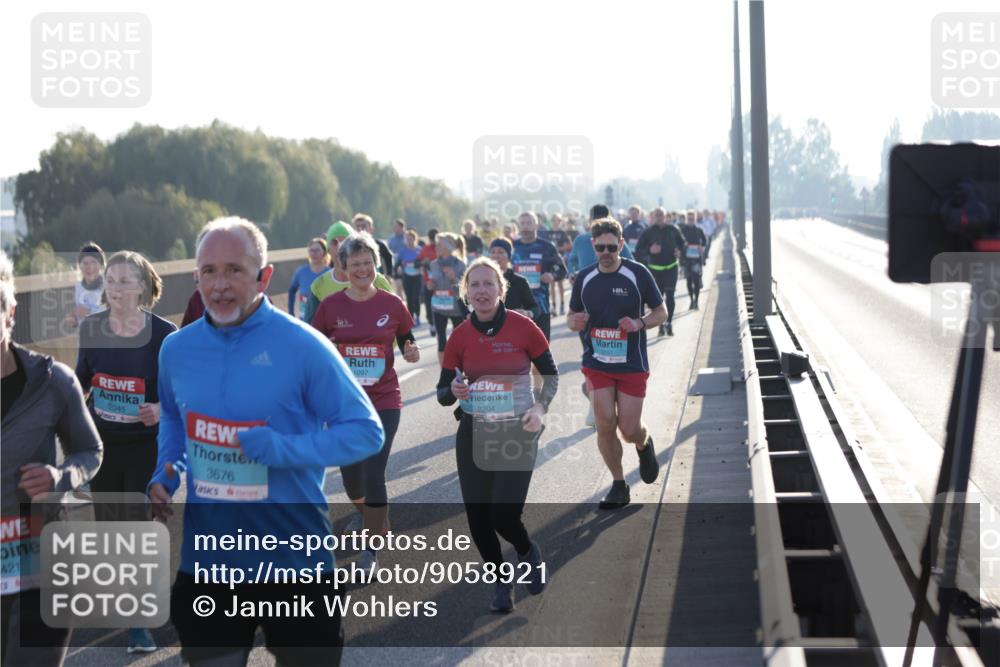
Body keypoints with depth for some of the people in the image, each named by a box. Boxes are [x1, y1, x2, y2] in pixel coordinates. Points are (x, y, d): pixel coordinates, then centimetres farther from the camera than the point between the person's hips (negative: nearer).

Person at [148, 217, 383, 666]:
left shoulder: (303, 346, -13)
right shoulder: (176, 349, 2)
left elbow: (366, 431, -11)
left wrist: (283, 449, -23)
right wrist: (166, 473, 5)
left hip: (294, 558, -4)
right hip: (206, 560, 4)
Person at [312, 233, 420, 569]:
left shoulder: (392, 304, -3)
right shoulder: (330, 306, -2)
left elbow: (407, 343, 9)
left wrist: (412, 353, -13)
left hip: (383, 402, -2)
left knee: (373, 475, -10)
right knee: (351, 475, 12)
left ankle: (372, 548, 6)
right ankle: (376, 523, 45)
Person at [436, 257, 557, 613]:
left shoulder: (522, 327, -9)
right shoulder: (460, 336, -2)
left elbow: (551, 374, 3)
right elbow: (442, 393, 2)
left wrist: (540, 408, -13)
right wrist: (454, 391, -21)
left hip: (518, 434, -3)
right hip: (473, 436, 3)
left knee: (504, 515, -12)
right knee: (477, 517, 2)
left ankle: (530, 553, 24)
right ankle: (501, 582, 26)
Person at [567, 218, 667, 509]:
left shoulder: (638, 274, -7)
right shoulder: (584, 278, 2)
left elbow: (661, 312, 1)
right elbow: (572, 316, 12)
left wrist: (640, 323, -19)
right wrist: (575, 322, -12)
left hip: (632, 365, -2)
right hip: (597, 363, 2)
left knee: (629, 429, -1)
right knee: (605, 425, -4)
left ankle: (644, 444, 36)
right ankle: (618, 485, 13)